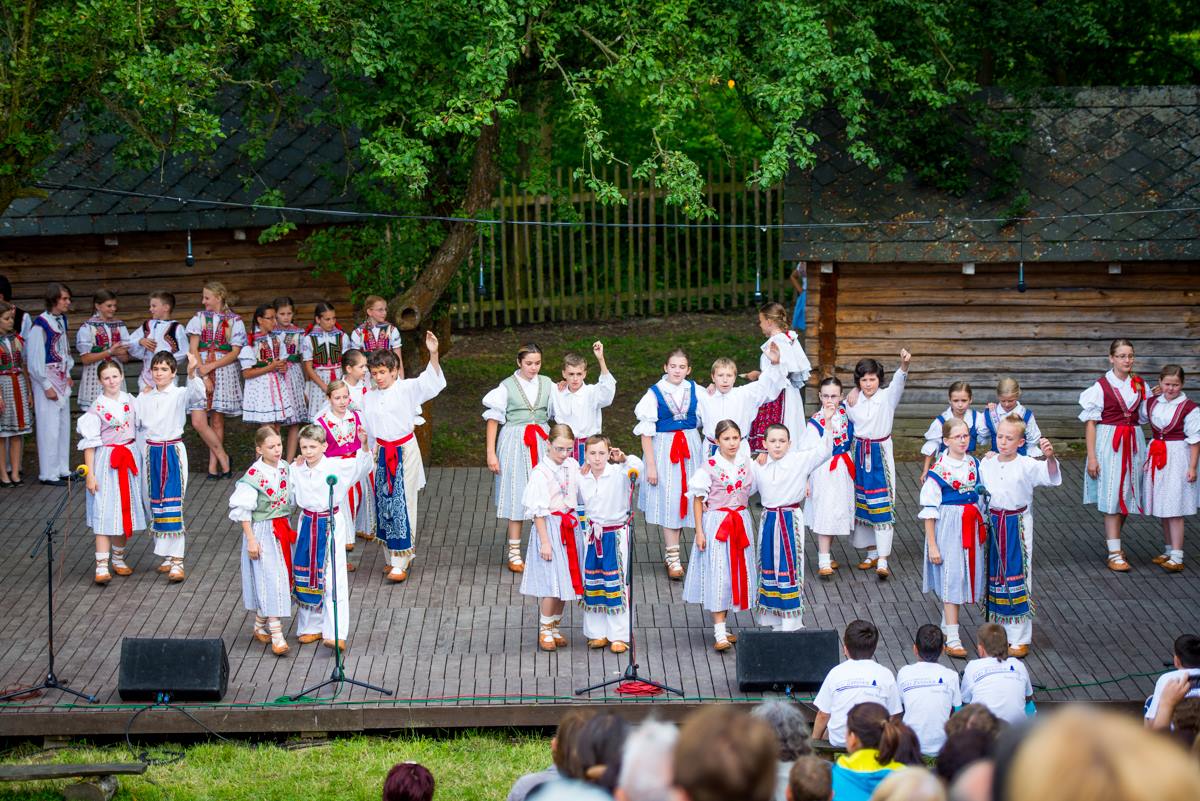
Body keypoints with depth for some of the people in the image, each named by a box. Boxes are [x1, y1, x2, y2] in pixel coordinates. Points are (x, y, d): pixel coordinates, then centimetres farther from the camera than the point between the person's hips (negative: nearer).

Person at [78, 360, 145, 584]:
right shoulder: (97, 408, -10)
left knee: (126, 509, 11)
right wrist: (90, 474, -13)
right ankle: (102, 566, -11)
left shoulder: (130, 400, 5)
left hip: (128, 460, 5)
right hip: (106, 462, -5)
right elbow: (90, 443, -10)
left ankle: (118, 558, 26)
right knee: (105, 512, -9)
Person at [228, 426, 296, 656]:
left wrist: (291, 528, 11)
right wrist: (251, 539, -16)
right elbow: (243, 510, -14)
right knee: (270, 579, -9)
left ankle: (260, 626, 29)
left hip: (283, 529, 7)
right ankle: (276, 636, -10)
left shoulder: (285, 468, 2)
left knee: (281, 576, 12)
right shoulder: (254, 475, -16)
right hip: (262, 531, -7)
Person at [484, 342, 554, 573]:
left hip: (541, 442, 3)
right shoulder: (507, 387, -4)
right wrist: (491, 453, -7)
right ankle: (514, 552, 8)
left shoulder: (547, 384, 6)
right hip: (515, 442, -3)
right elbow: (493, 420, -3)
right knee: (517, 496, 0)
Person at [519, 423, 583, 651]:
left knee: (565, 580, 12)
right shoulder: (540, 473, -15)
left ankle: (555, 626, 26)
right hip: (550, 528, -6)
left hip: (570, 528, 6)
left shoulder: (573, 466, 4)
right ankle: (545, 630, 10)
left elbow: (581, 497, 16)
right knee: (551, 582, -5)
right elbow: (538, 511, -14)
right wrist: (544, 541, -17)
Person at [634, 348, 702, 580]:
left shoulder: (695, 390, 2)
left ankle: (670, 550, 24)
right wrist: (650, 465, -11)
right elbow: (646, 432, -8)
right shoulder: (654, 394, -8)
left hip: (690, 448, 4)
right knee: (668, 502, -3)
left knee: (683, 499, 8)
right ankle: (673, 558, 2)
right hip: (664, 448, -4)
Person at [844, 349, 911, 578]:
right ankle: (872, 552, 24)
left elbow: (897, 383, -30)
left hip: (880, 454, -5)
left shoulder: (887, 396, -9)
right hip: (860, 453, 5)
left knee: (882, 506, -9)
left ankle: (883, 560, -11)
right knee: (863, 504, 11)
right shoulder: (853, 400, 4)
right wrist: (850, 403, 1)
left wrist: (904, 365, -49)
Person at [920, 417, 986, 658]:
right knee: (951, 580, -6)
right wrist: (932, 545, -13)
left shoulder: (974, 465, 3)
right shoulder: (938, 470, -14)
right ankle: (952, 639, -4)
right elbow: (929, 510, -11)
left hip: (971, 529, 6)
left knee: (964, 576, 13)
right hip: (948, 528, -6)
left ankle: (946, 626, 30)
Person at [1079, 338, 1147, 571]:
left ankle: (1113, 541, 28)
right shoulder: (1102, 386, -8)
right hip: (1109, 443, -5)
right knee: (1112, 498, -7)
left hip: (1133, 444, 5)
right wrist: (1091, 457, -11)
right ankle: (1114, 554, -6)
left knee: (1126, 496, 10)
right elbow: (1090, 422, -8)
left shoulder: (1140, 385, 7)